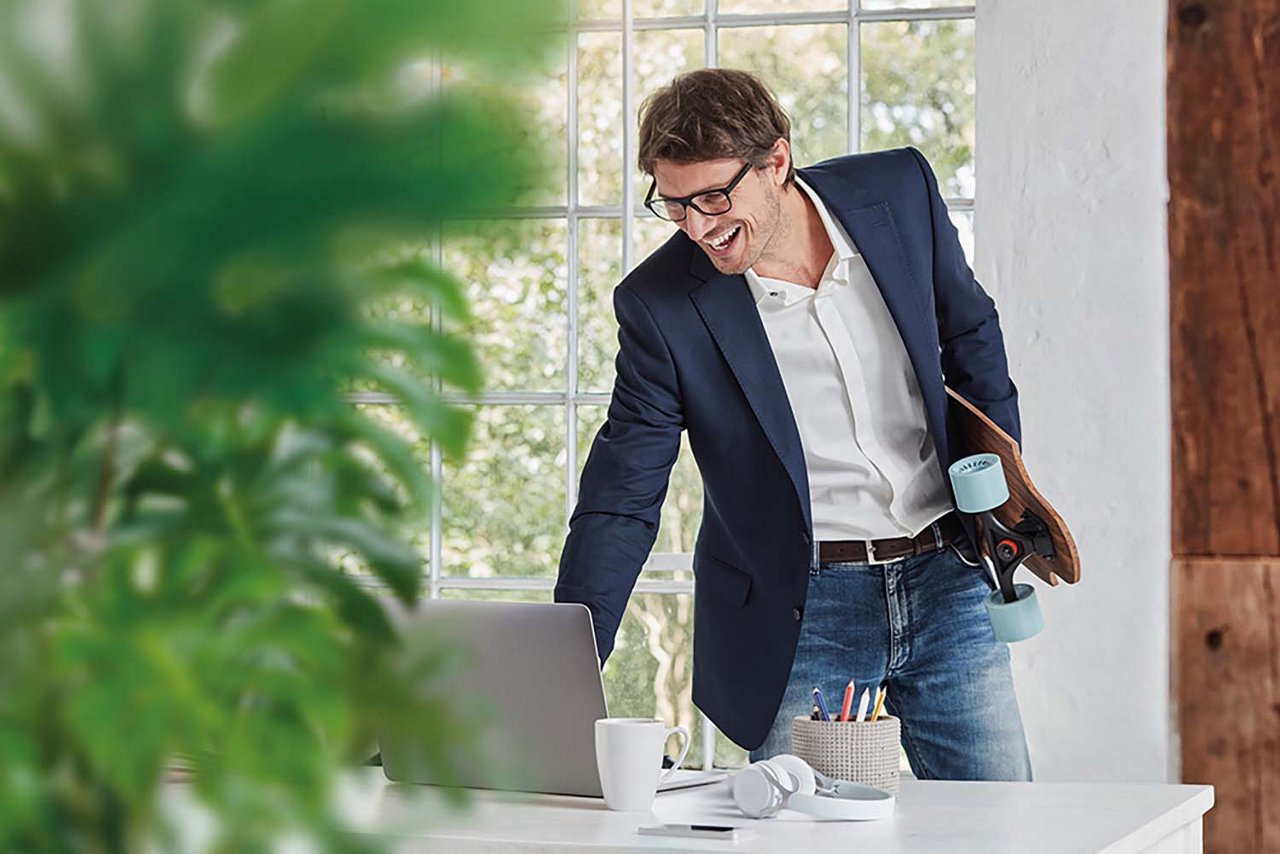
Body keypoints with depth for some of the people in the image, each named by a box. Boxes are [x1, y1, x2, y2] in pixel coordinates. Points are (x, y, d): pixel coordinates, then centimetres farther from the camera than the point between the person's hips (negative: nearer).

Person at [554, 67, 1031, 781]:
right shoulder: (661, 305, -12)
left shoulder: (900, 190, -5)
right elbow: (621, 503, -9)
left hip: (947, 585, 2)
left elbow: (971, 334, 13)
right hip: (798, 614, -2)